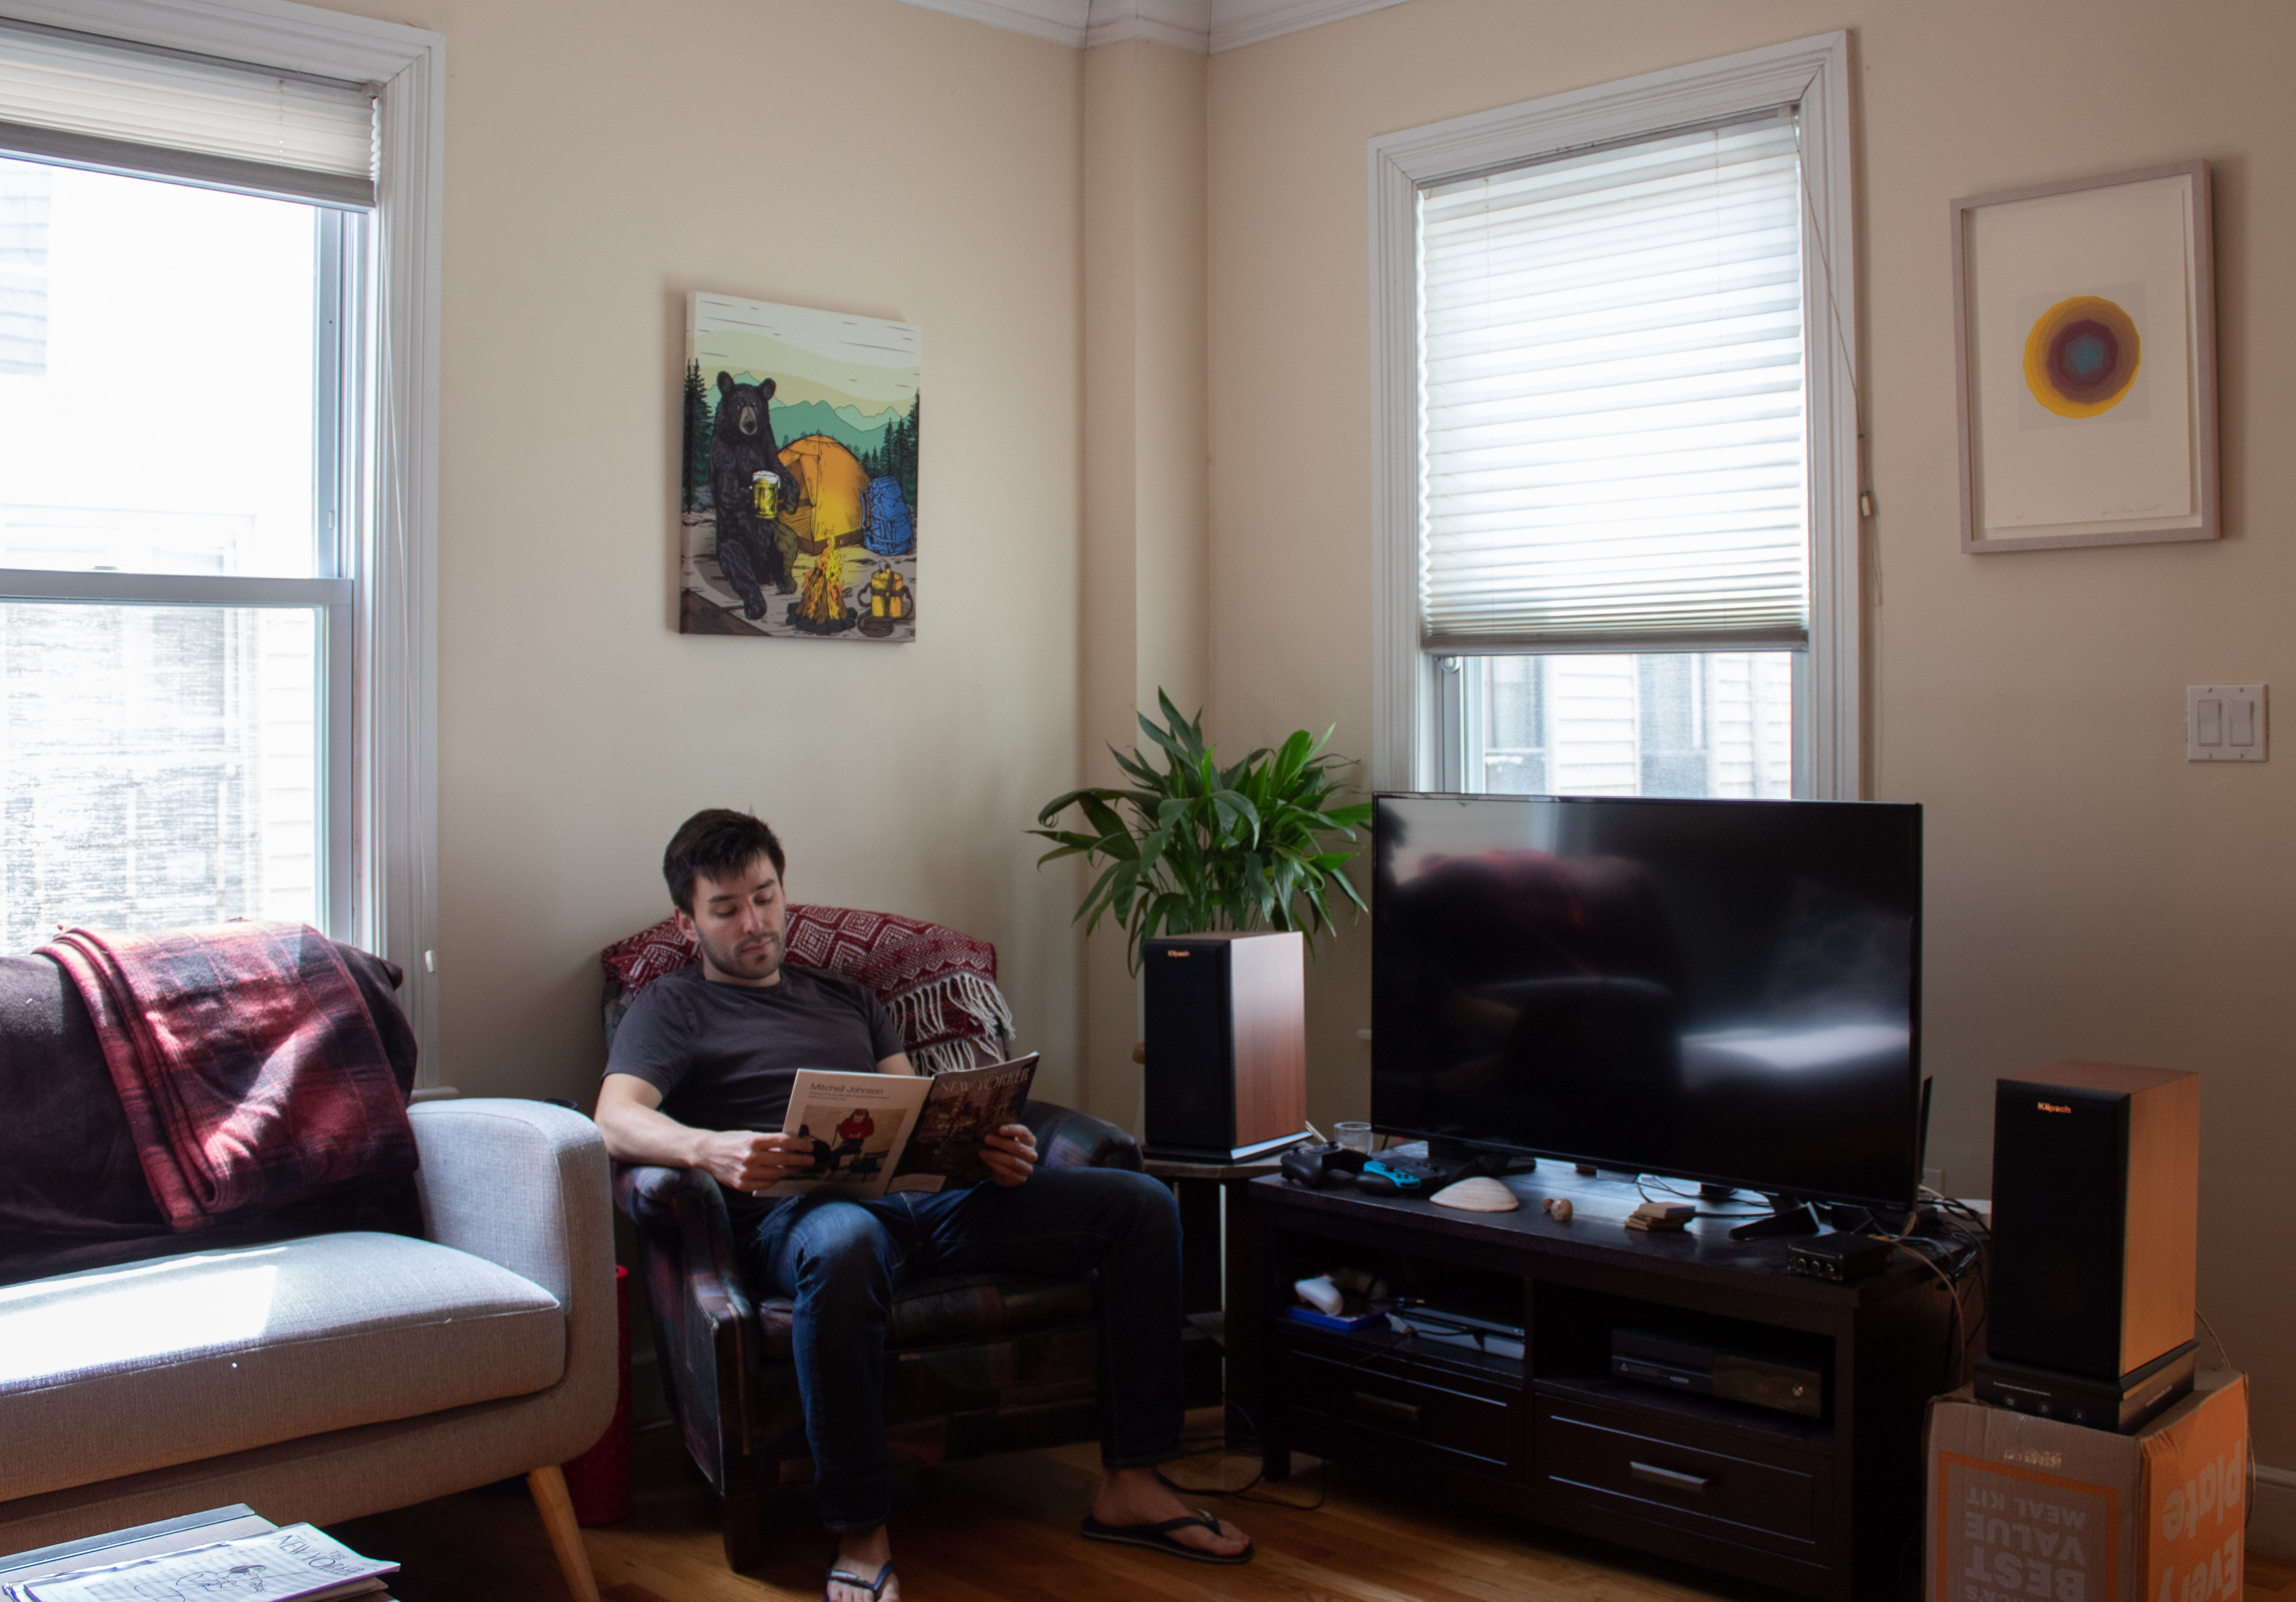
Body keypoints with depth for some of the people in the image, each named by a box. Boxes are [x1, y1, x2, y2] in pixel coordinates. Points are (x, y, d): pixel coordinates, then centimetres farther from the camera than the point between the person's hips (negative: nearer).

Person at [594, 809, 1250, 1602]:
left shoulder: (845, 997, 31)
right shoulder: (672, 1009, 14)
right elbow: (616, 1121, -4)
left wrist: (994, 1149, -1)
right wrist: (711, 1148, -27)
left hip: (926, 1195, 6)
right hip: (802, 1211, -6)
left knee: (1141, 1203, -10)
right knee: (845, 1247, -45)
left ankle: (1129, 1483, -7)